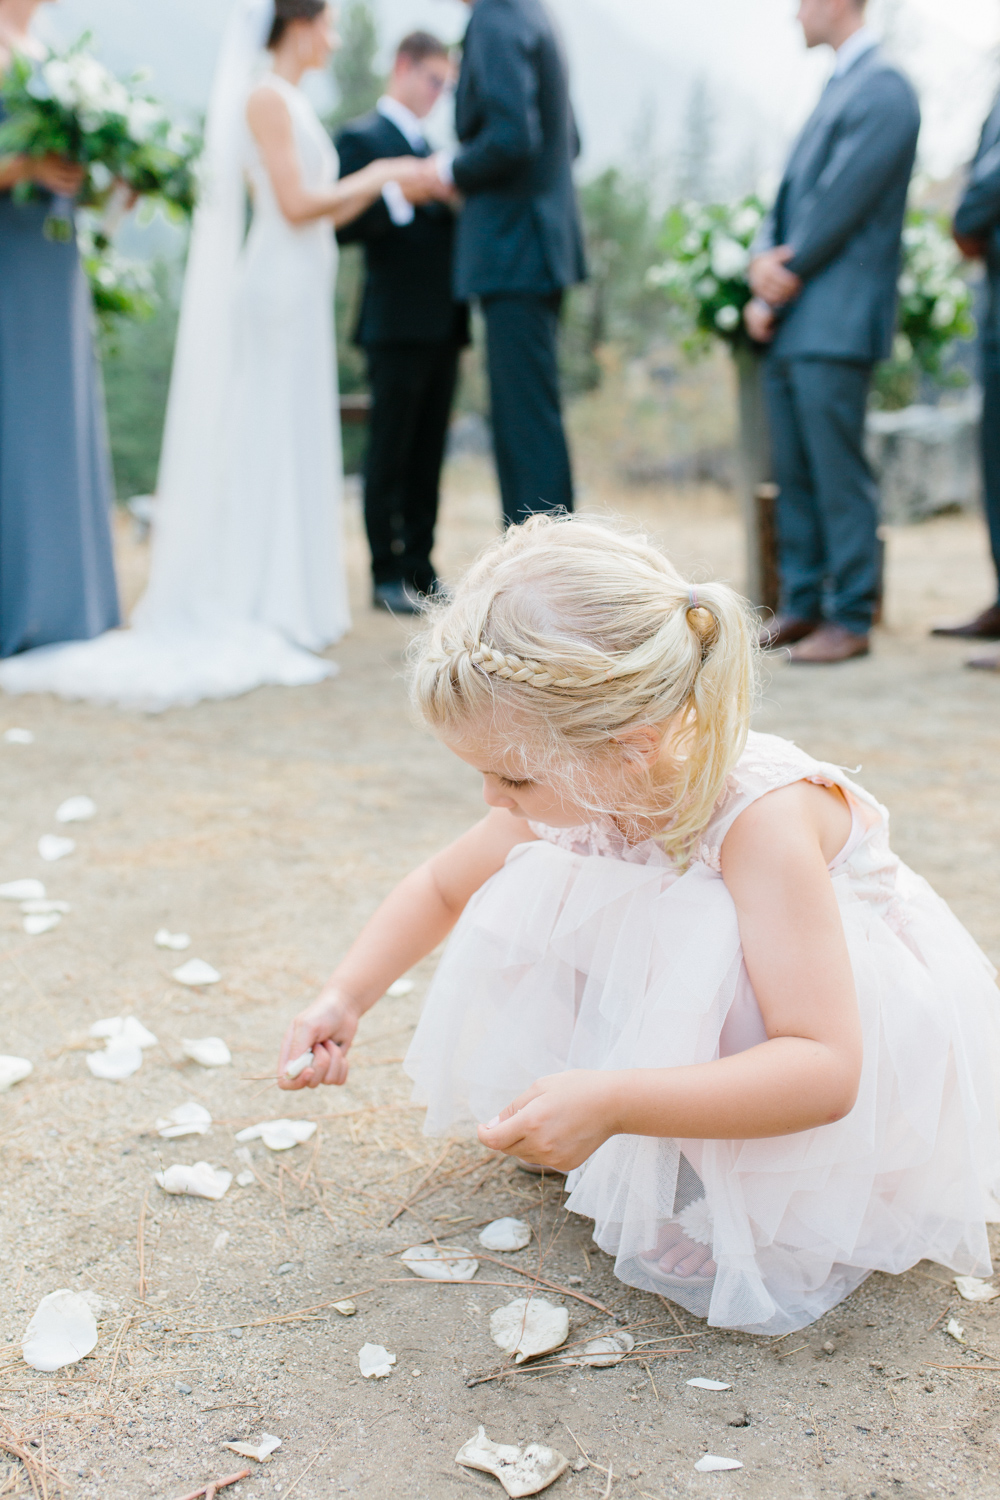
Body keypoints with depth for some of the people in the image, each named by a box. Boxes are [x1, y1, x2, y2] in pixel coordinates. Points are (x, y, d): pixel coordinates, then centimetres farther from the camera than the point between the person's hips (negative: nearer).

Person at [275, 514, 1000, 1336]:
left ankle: (776, 1214, -13)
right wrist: (345, 998, -13)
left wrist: (612, 1102, -53)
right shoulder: (581, 791, -17)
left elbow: (826, 1071, -44)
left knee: (684, 941, -36)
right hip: (678, 1004, 7)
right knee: (534, 899, -15)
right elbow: (442, 887, 2)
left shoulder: (762, 820, -38)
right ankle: (667, 1171, 0)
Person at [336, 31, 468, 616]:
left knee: (428, 454, 8)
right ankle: (388, 576, 0)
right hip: (397, 322, -7)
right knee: (391, 452, -4)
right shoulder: (361, 137, -1)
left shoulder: (425, 144, 24)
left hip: (442, 322, 8)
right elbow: (344, 226, -12)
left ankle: (420, 568, 13)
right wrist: (397, 195, -24)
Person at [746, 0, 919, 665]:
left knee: (839, 474, -6)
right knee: (794, 472, 10)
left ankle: (851, 619, 0)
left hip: (836, 323, -9)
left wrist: (787, 274, -6)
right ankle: (803, 604, 17)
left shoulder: (883, 88, -7)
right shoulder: (838, 89, 21)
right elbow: (790, 195, 15)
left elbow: (843, 199, -15)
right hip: (791, 322, 9)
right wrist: (765, 269, -1)